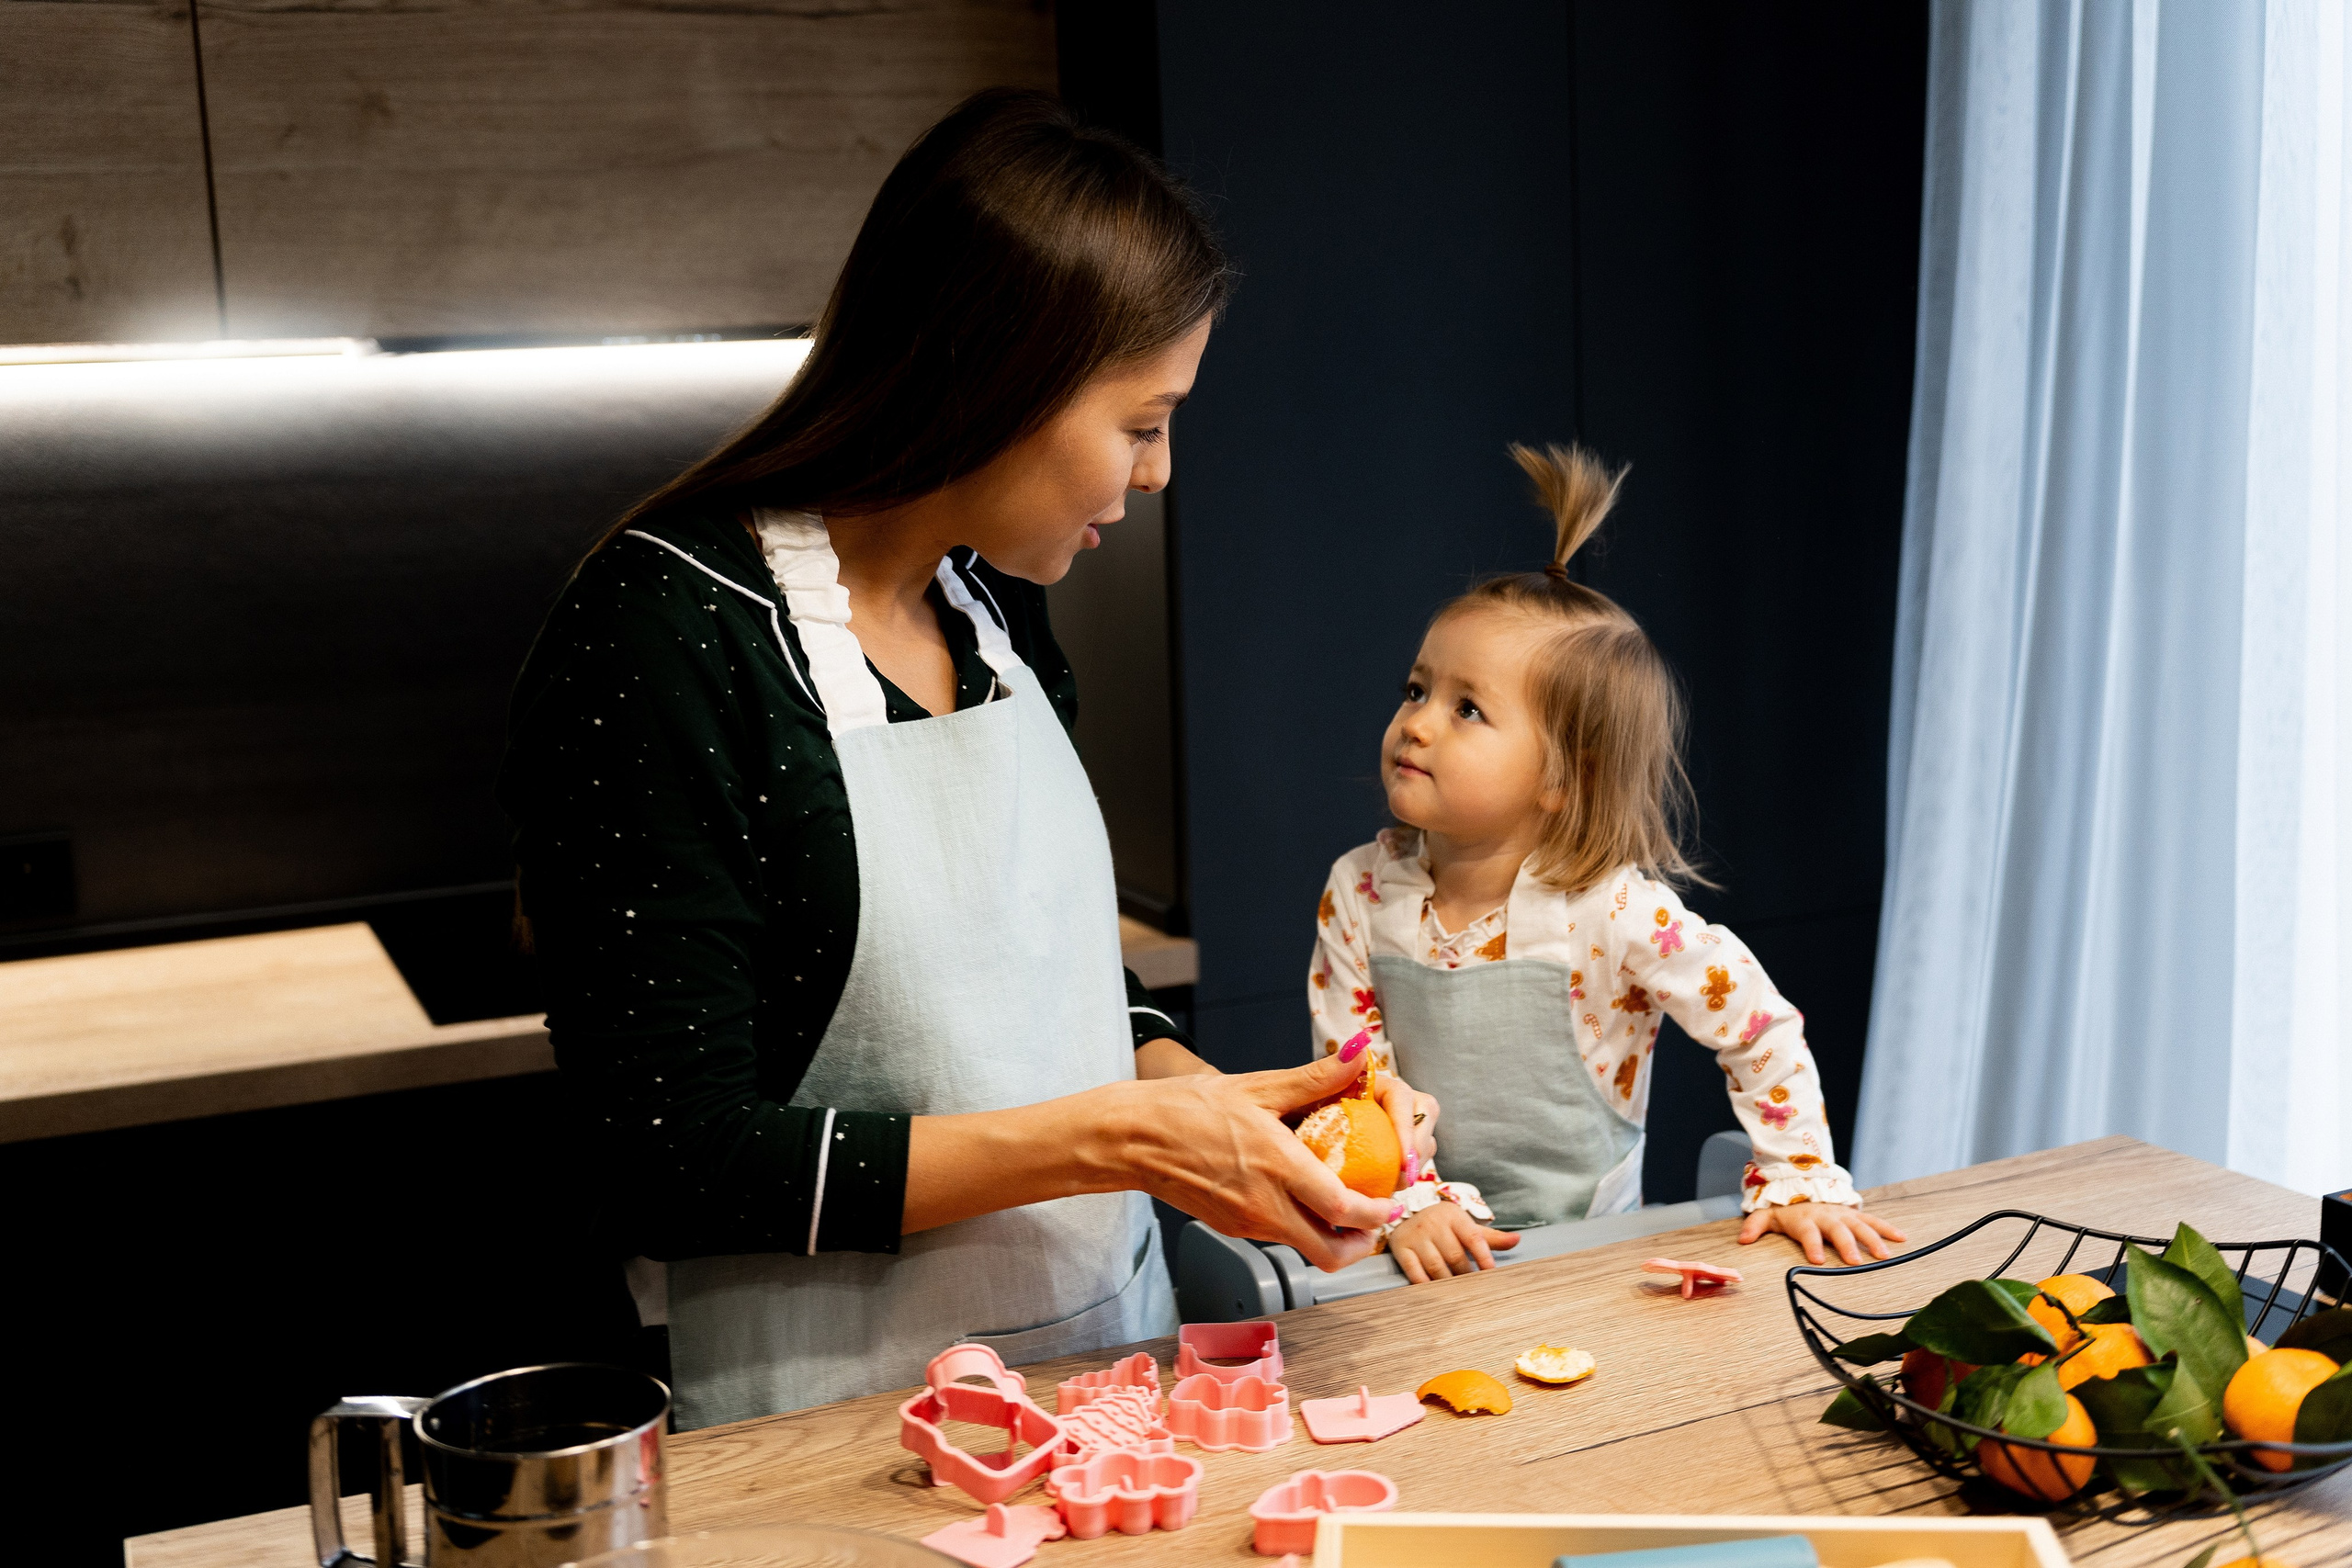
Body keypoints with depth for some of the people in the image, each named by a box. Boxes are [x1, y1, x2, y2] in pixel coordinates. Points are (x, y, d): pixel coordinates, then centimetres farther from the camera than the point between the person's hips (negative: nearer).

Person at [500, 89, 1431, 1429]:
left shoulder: (998, 611, 4)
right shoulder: (663, 640, -19)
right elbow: (678, 1168, -21)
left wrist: (1203, 1096, -4)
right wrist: (1113, 1139, -23)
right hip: (848, 1417, -6)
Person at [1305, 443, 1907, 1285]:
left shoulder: (1614, 910, -13)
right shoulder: (1361, 892, -4)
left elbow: (1764, 1031, -2)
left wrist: (1802, 1182, -5)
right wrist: (1412, 1203, -14)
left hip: (1587, 1249, -2)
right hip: (1433, 1258, 3)